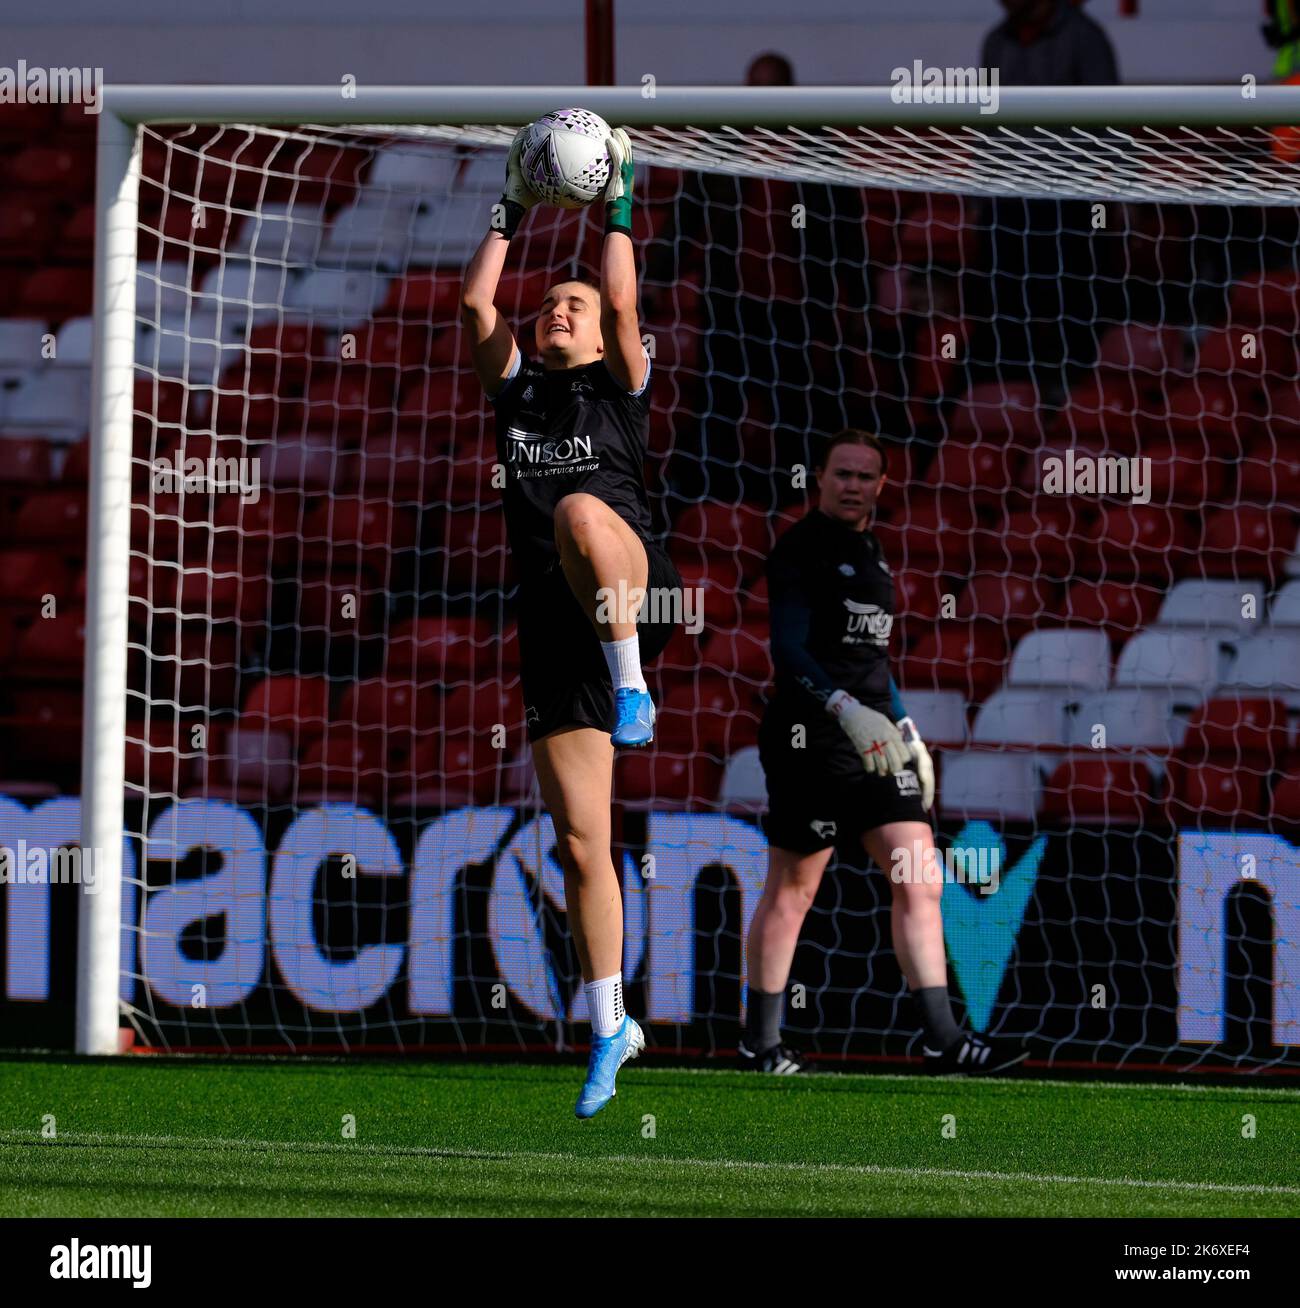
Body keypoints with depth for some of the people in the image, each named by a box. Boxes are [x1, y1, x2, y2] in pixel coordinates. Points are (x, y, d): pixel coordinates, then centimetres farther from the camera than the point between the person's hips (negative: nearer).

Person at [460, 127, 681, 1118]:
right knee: (580, 843, 1)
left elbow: (623, 302, -2)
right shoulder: (516, 392, 21)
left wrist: (619, 208, 7)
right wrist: (512, 215, 18)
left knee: (581, 511, -40)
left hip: (636, 597, -4)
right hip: (554, 628, 4)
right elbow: (476, 302, 12)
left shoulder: (620, 388, 13)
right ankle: (610, 1027, 10)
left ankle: (634, 686, -30)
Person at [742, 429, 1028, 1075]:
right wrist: (846, 709, -30)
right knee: (791, 892, 0)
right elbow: (790, 651, -18)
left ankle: (942, 1039, -2)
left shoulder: (870, 553, 19)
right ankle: (760, 1043, 10)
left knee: (920, 882, 0)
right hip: (810, 736, -8)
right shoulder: (800, 549, -7)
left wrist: (907, 732, 22)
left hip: (874, 738, 8)